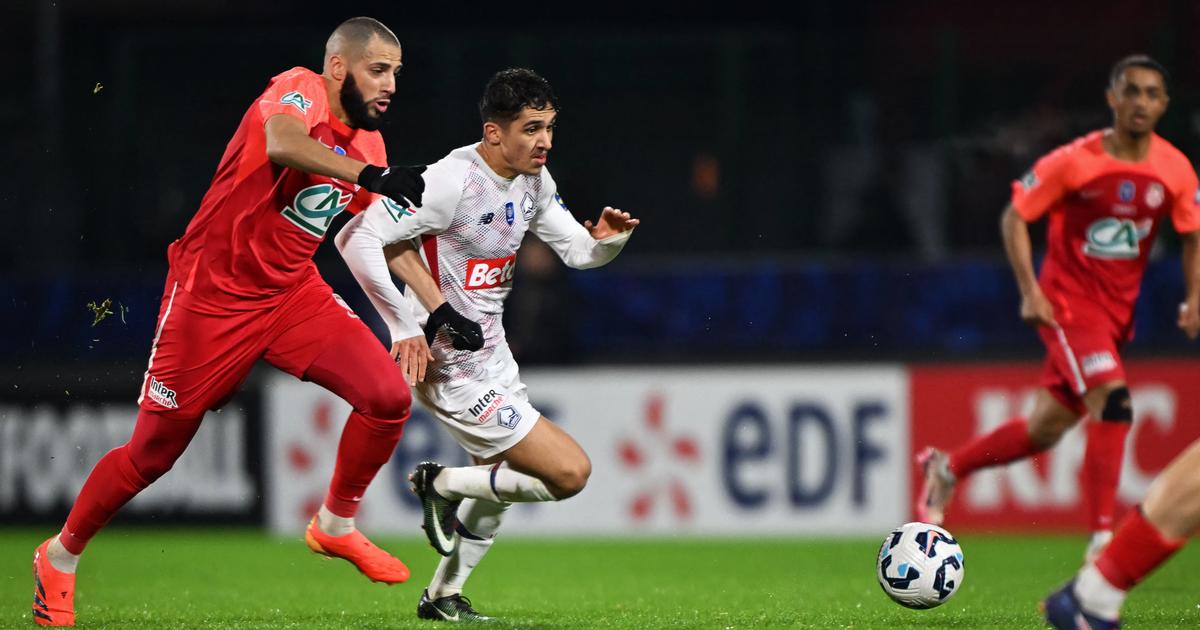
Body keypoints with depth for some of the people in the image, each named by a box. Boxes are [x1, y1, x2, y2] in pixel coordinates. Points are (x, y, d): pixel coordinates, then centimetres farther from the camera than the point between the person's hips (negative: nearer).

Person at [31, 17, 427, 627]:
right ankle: (60, 557, 25)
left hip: (293, 292, 6)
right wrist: (368, 175, -51)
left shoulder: (367, 143, 6)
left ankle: (336, 525, 10)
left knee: (388, 395, -13)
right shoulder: (299, 91, -18)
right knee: (153, 450, 2)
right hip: (212, 295, -6)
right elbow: (282, 143, -42)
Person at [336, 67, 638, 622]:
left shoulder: (533, 181, 2)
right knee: (569, 472, -11)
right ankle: (441, 484, 5)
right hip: (456, 369, -10)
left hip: (491, 354, 10)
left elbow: (578, 251, 11)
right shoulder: (451, 182, -24)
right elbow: (357, 239, -27)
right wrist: (407, 326, -26)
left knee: (499, 479, 26)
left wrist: (606, 239, -13)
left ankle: (443, 595, 40)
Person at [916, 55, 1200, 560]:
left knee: (1047, 428, 11)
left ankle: (947, 467, 34)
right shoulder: (1074, 162, -15)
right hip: (1067, 301, -5)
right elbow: (1015, 217, -6)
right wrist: (1030, 290, -14)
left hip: (1117, 309, 6)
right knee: (1112, 400, -24)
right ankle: (1102, 536, -20)